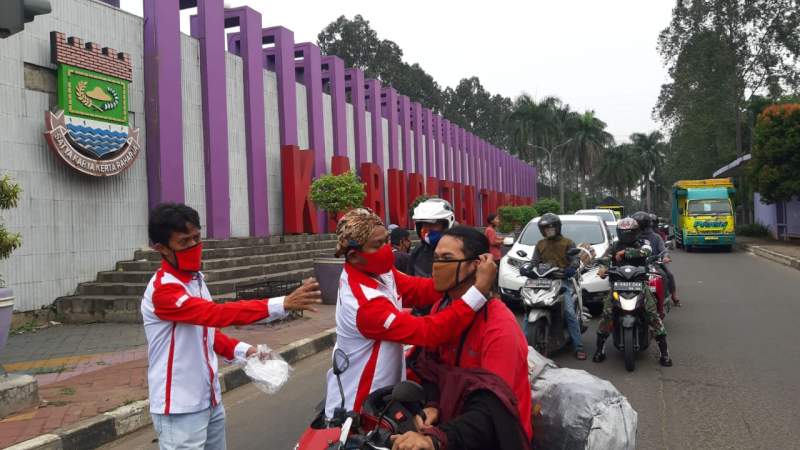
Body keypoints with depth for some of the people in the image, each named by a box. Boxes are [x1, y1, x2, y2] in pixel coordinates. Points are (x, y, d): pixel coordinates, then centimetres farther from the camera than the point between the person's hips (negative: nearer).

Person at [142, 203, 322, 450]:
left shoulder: (196, 279, 6)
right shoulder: (162, 290, -20)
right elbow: (216, 314, -32)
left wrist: (243, 350, 1)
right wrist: (281, 304, -38)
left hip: (210, 400, 8)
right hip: (180, 409, -8)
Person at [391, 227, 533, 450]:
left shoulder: (500, 326, -22)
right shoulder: (441, 307, 2)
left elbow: (492, 412, -28)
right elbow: (430, 366, 5)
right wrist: (432, 406, -15)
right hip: (452, 414, 6)